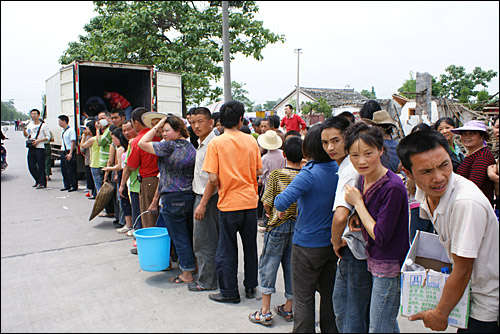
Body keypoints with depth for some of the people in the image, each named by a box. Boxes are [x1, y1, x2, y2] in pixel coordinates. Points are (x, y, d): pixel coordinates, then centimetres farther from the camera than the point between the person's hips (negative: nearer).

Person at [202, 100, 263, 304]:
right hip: (250, 200, 4)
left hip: (229, 203, -4)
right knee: (250, 246, 17)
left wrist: (222, 189, 5)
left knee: (227, 249, 9)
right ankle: (251, 287, 29)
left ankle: (229, 292, 18)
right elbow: (259, 170, 4)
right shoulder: (251, 141, 0)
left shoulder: (216, 143, -10)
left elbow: (213, 177, -14)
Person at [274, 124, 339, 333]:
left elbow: (283, 200, -31)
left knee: (304, 298, 9)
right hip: (332, 244, 6)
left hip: (308, 246, -6)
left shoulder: (309, 174, -23)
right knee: (329, 294, 22)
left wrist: (280, 208, -12)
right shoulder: (339, 170, -5)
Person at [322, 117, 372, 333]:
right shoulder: (351, 166, 7)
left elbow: (340, 216, -37)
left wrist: (336, 242, -18)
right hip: (362, 249, 10)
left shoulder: (349, 171, -23)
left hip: (354, 250, -9)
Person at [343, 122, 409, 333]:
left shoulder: (393, 187, -25)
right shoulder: (362, 179, 1)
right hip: (374, 262, 8)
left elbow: (380, 237, -22)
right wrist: (358, 219, -3)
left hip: (390, 267, -8)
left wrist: (357, 202, -17)